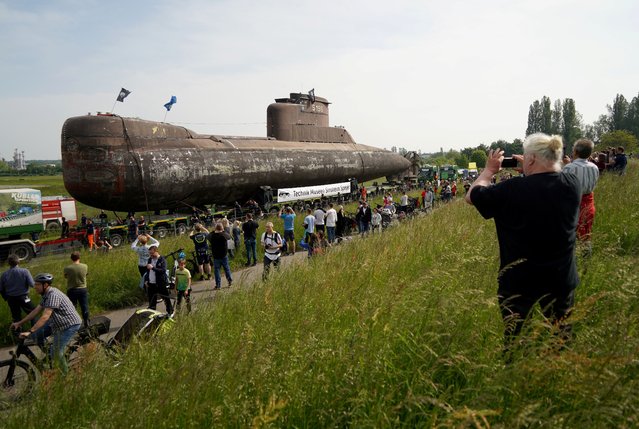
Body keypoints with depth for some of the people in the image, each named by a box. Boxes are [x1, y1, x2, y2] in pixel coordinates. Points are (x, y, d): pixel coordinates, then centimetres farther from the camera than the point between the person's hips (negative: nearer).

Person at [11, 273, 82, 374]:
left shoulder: (53, 295, -24)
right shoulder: (46, 295, 7)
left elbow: (45, 317, -29)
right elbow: (36, 311, 11)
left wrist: (29, 332, -29)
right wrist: (19, 323, 11)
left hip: (70, 325, -10)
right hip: (58, 323, 10)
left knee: (57, 354, -7)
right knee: (37, 334, 5)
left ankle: (65, 374, 14)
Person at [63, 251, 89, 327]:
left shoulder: (67, 268, -15)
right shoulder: (85, 266, -10)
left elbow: (65, 276, 2)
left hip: (71, 290, -1)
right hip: (83, 289, 1)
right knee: (84, 307, 12)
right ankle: (86, 323, 20)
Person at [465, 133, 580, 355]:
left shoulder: (512, 189, -22)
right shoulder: (572, 184, -8)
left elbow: (471, 196, -7)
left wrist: (489, 170, 4)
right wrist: (531, 170, 12)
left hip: (519, 280, -3)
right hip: (561, 278, 4)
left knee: (513, 338, 16)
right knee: (562, 335, 21)